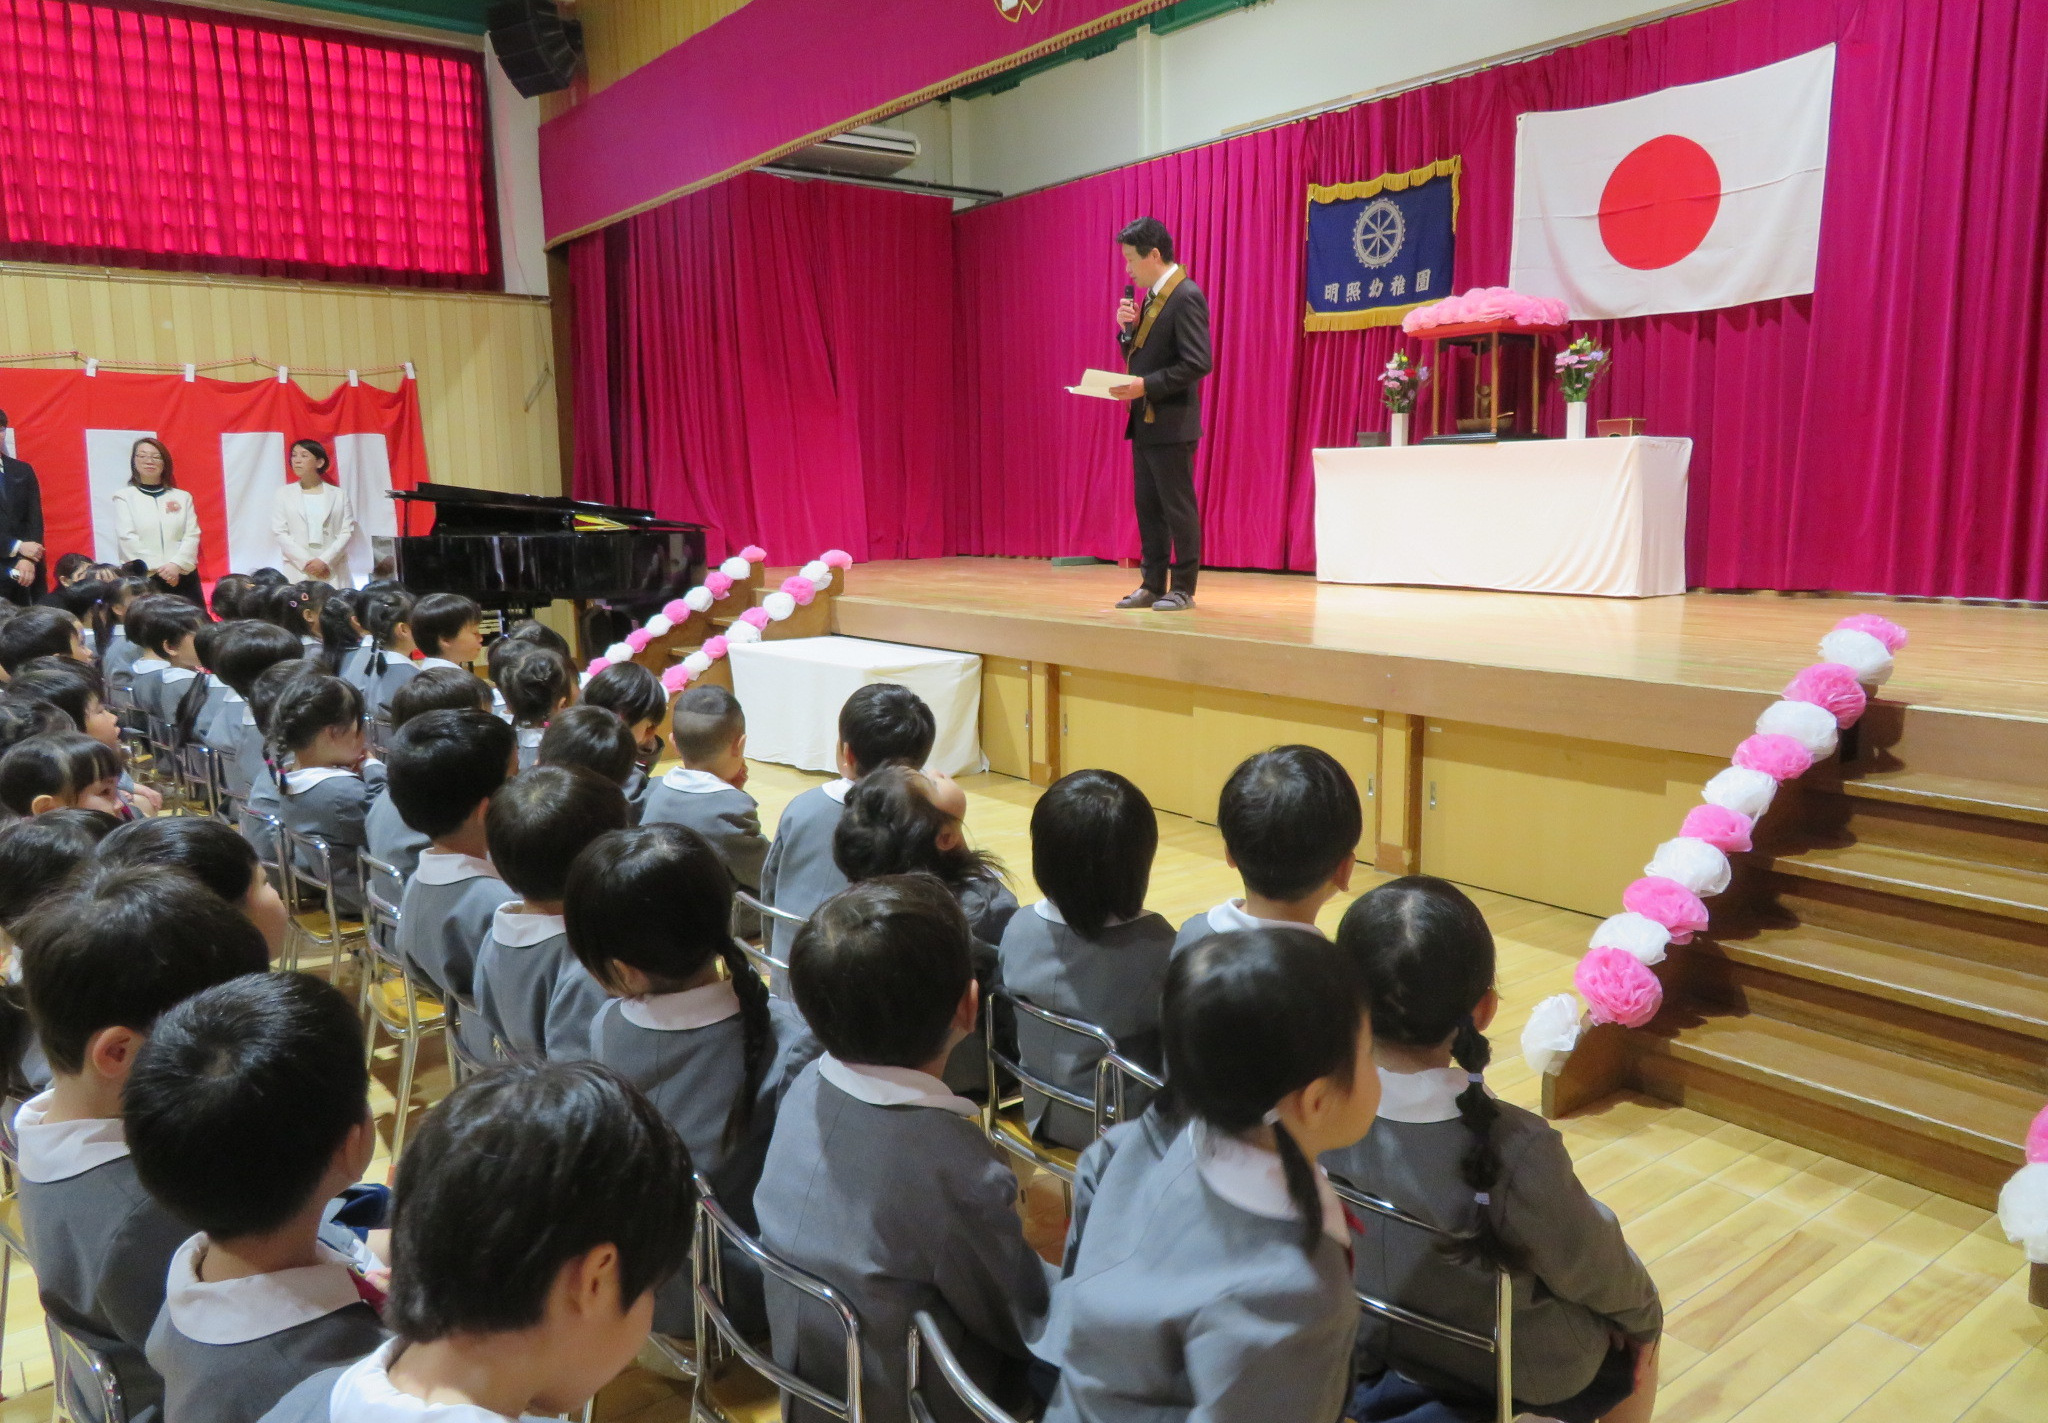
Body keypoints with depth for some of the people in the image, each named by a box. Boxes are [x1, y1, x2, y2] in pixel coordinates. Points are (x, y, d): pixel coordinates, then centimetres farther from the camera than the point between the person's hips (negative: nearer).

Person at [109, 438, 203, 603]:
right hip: (142, 578, -2)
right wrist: (158, 568, -12)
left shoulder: (182, 497, 14)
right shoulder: (124, 496, 8)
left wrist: (176, 564, -13)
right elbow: (127, 538, -2)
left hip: (182, 576, 2)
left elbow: (192, 536, 4)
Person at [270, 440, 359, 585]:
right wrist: (306, 562, -8)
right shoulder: (283, 493, 13)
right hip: (297, 573, 0)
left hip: (333, 574, 0)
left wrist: (325, 561, -11)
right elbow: (279, 532, 4)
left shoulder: (339, 494, 11)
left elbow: (347, 532, 3)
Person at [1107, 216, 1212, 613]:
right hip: (1144, 421, 9)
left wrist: (1147, 385, -22)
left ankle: (1183, 588, 7)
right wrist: (1127, 327, 1)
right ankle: (1153, 585, 19)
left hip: (1171, 421, -9)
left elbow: (1198, 363, -21)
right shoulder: (1151, 296, 14)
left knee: (1178, 507, -1)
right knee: (1148, 507, 12)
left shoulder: (1186, 297, -14)